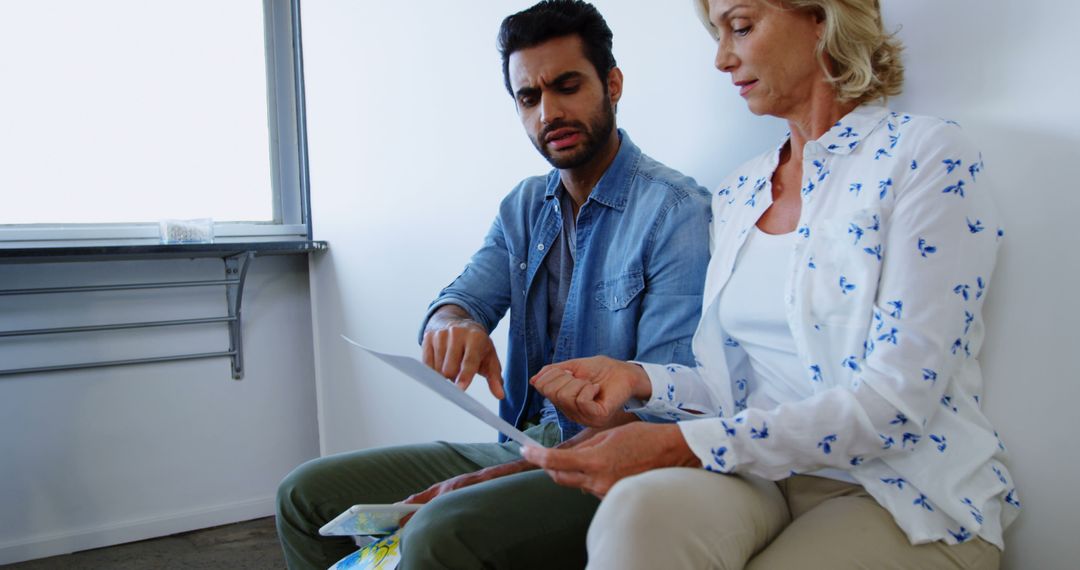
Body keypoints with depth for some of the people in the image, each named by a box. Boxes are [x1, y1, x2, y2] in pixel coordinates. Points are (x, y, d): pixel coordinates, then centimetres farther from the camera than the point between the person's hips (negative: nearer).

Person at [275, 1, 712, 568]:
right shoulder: (524, 206, 12)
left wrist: (510, 475, -24)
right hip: (518, 445, 7)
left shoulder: (676, 211, -13)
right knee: (307, 493, 3)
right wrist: (453, 322, -23)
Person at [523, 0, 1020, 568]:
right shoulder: (737, 194, 12)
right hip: (761, 475, 4)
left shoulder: (928, 155, -7)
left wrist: (683, 444, -23)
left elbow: (896, 402, -17)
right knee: (638, 507, -30)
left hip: (899, 496, -4)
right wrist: (641, 380, -4)